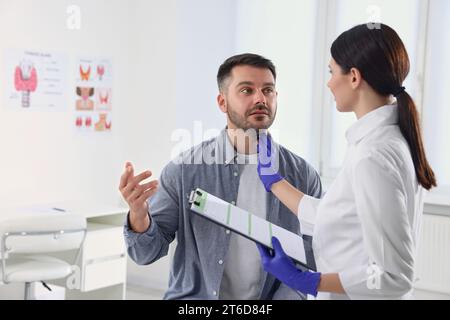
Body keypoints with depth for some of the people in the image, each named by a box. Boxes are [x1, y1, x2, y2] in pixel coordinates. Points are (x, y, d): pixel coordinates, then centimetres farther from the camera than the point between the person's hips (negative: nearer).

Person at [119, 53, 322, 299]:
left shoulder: (302, 175, -3)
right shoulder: (185, 168, -7)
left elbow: (311, 256, 3)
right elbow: (148, 253, -3)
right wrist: (139, 217, -23)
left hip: (272, 297, 1)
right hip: (195, 295, -1)